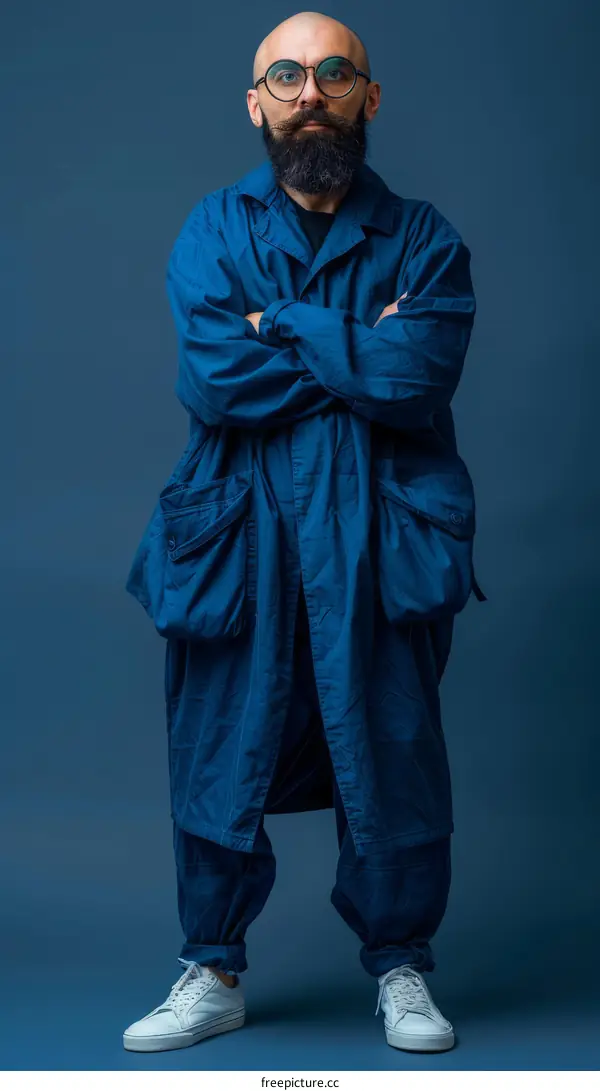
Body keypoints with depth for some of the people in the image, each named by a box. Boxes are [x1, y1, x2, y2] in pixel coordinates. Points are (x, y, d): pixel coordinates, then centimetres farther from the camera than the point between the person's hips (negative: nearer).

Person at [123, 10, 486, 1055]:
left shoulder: (421, 239, 5)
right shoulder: (213, 231, 6)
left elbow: (421, 374, -14)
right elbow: (212, 378, -11)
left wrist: (279, 327, -10)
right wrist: (361, 353, -9)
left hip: (379, 540, 0)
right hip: (238, 537, 1)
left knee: (390, 758, 5)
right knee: (219, 754, 6)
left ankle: (401, 968, 24)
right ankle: (213, 975, 23)